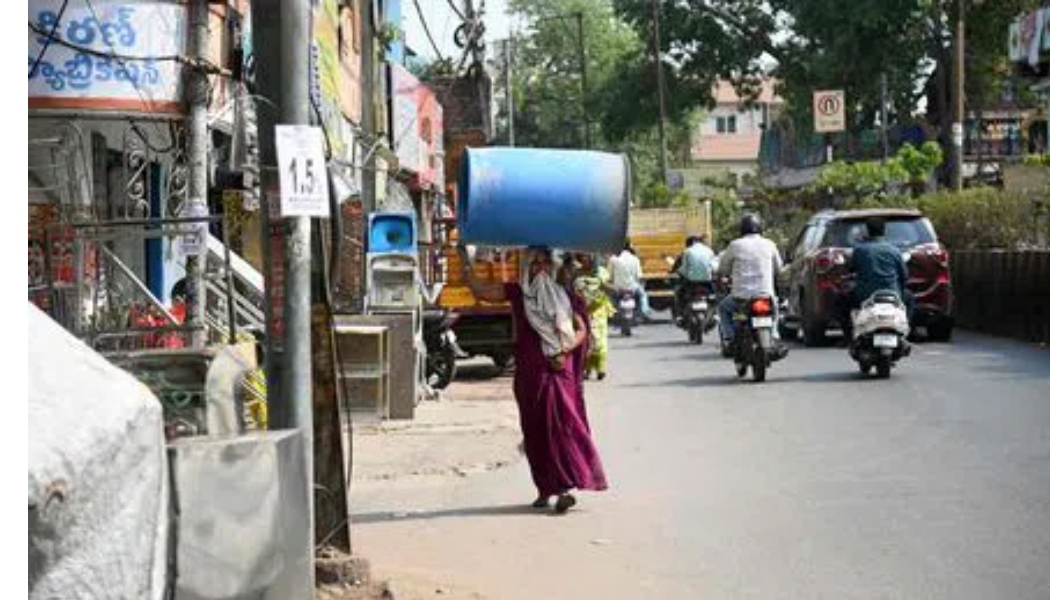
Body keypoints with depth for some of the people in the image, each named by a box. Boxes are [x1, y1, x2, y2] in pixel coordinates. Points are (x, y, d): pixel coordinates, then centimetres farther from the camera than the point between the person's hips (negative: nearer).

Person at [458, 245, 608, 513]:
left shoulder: (562, 295, 6)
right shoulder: (517, 293, 7)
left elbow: (581, 330, 6)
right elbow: (480, 291, 1)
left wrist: (565, 351, -10)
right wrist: (465, 262, -4)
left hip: (558, 370, -2)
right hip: (529, 373, 2)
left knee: (560, 425, -11)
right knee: (535, 431, 6)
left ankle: (564, 487, -16)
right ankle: (545, 489, 15)